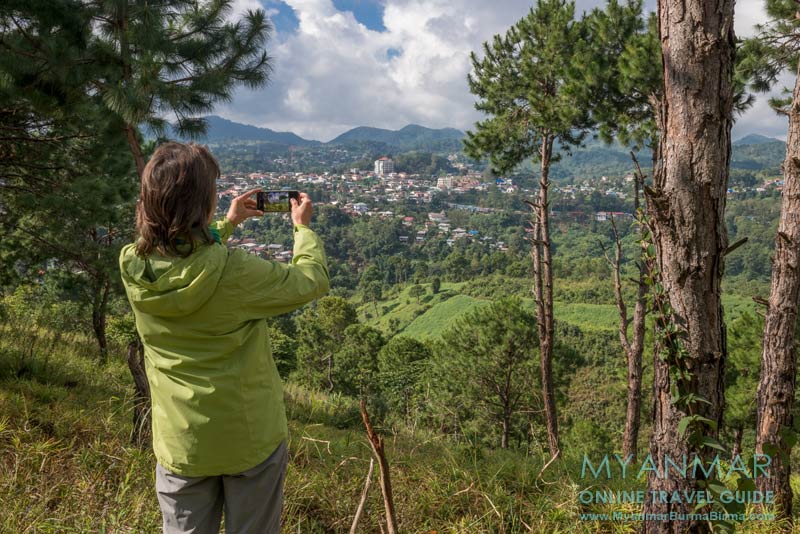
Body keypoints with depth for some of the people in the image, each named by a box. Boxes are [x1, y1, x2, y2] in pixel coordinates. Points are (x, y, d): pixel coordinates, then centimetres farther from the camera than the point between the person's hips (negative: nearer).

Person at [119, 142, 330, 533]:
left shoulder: (131, 266, -11)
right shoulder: (236, 272, -27)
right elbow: (313, 280, -10)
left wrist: (227, 224, 19)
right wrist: (303, 227, 5)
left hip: (179, 444, 4)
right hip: (250, 439, -4)